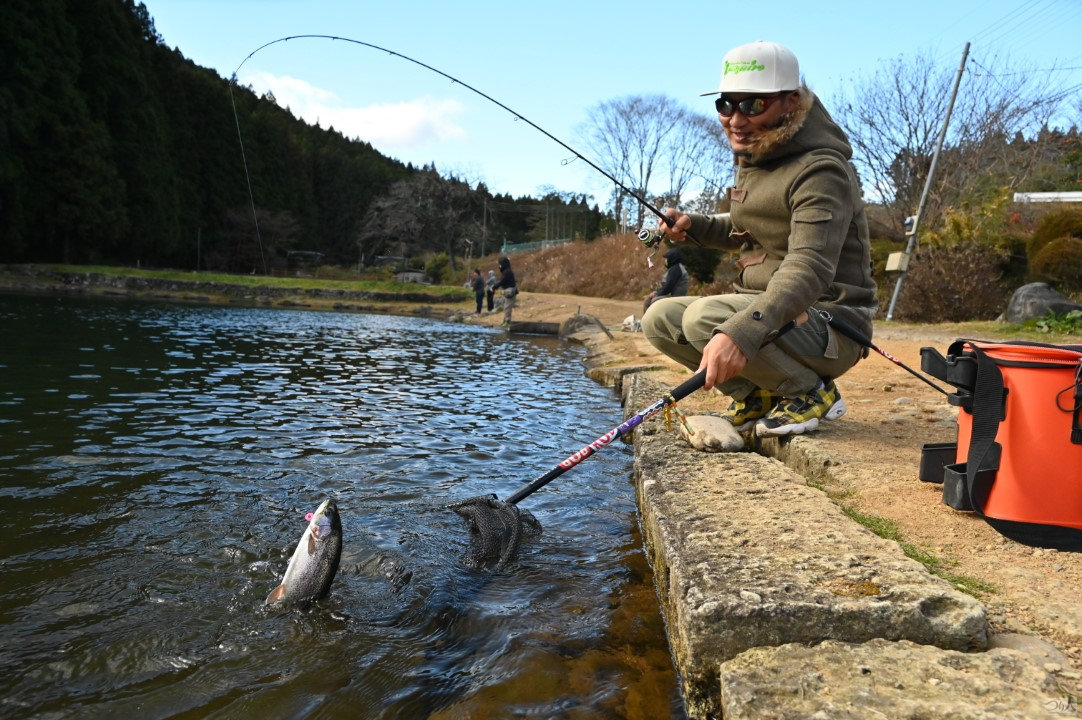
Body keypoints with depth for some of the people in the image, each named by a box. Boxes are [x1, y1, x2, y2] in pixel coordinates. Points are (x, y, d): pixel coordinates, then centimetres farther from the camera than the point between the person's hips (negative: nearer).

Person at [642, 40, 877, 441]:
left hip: (829, 325, -9)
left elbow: (809, 268, -35)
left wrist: (741, 332, -50)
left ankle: (812, 394, -8)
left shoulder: (820, 171, -20)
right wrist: (695, 227, 7)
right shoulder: (752, 158, 9)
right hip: (765, 307, 9)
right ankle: (760, 395, 6)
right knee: (659, 318, -3)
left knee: (706, 317, -32)